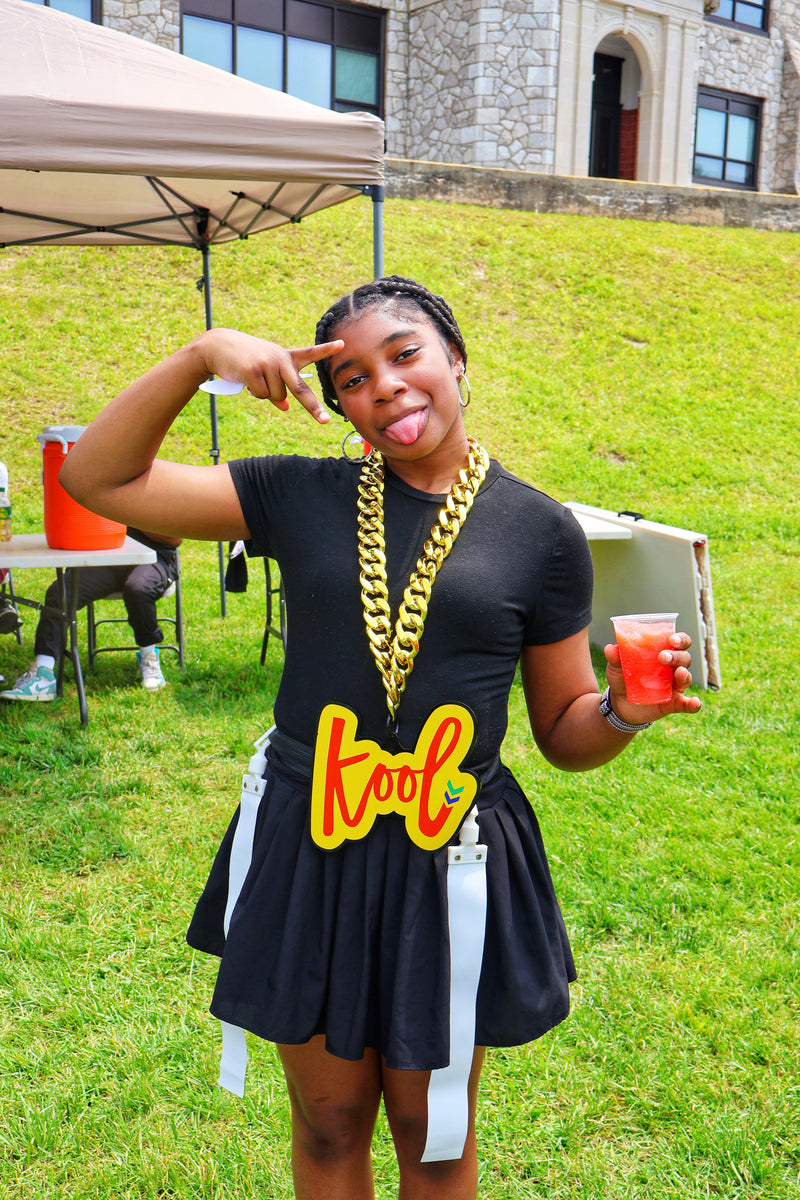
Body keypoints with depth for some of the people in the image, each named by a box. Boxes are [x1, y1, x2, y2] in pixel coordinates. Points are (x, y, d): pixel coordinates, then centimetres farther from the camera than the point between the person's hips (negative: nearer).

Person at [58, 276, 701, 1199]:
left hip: (452, 860, 0)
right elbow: (96, 477, -1)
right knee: (327, 1125, 21)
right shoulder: (300, 498, -2)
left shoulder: (541, 533, -4)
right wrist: (203, 355, -11)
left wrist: (624, 709, -20)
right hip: (306, 851, 1)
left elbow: (565, 735, 2)